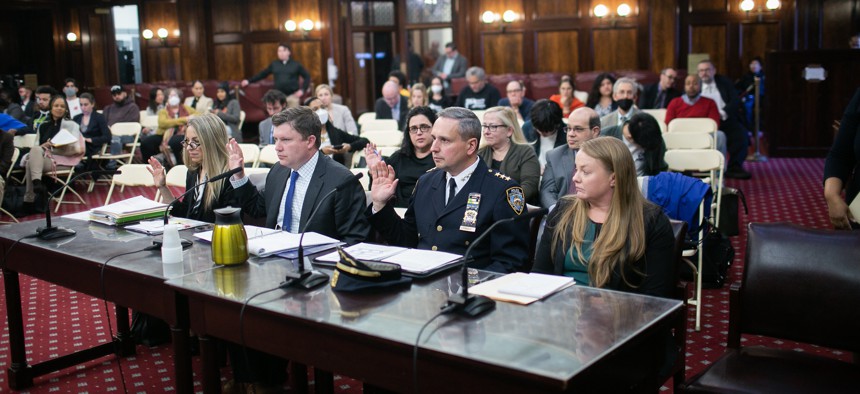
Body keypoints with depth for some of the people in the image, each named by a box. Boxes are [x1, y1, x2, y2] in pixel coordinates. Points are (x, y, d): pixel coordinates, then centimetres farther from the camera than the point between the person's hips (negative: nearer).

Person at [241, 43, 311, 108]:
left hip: (292, 96, -2)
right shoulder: (274, 64, 10)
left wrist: (302, 90, -5)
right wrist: (249, 80, 8)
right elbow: (262, 74, 15)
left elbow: (307, 77, 6)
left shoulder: (296, 65, 4)